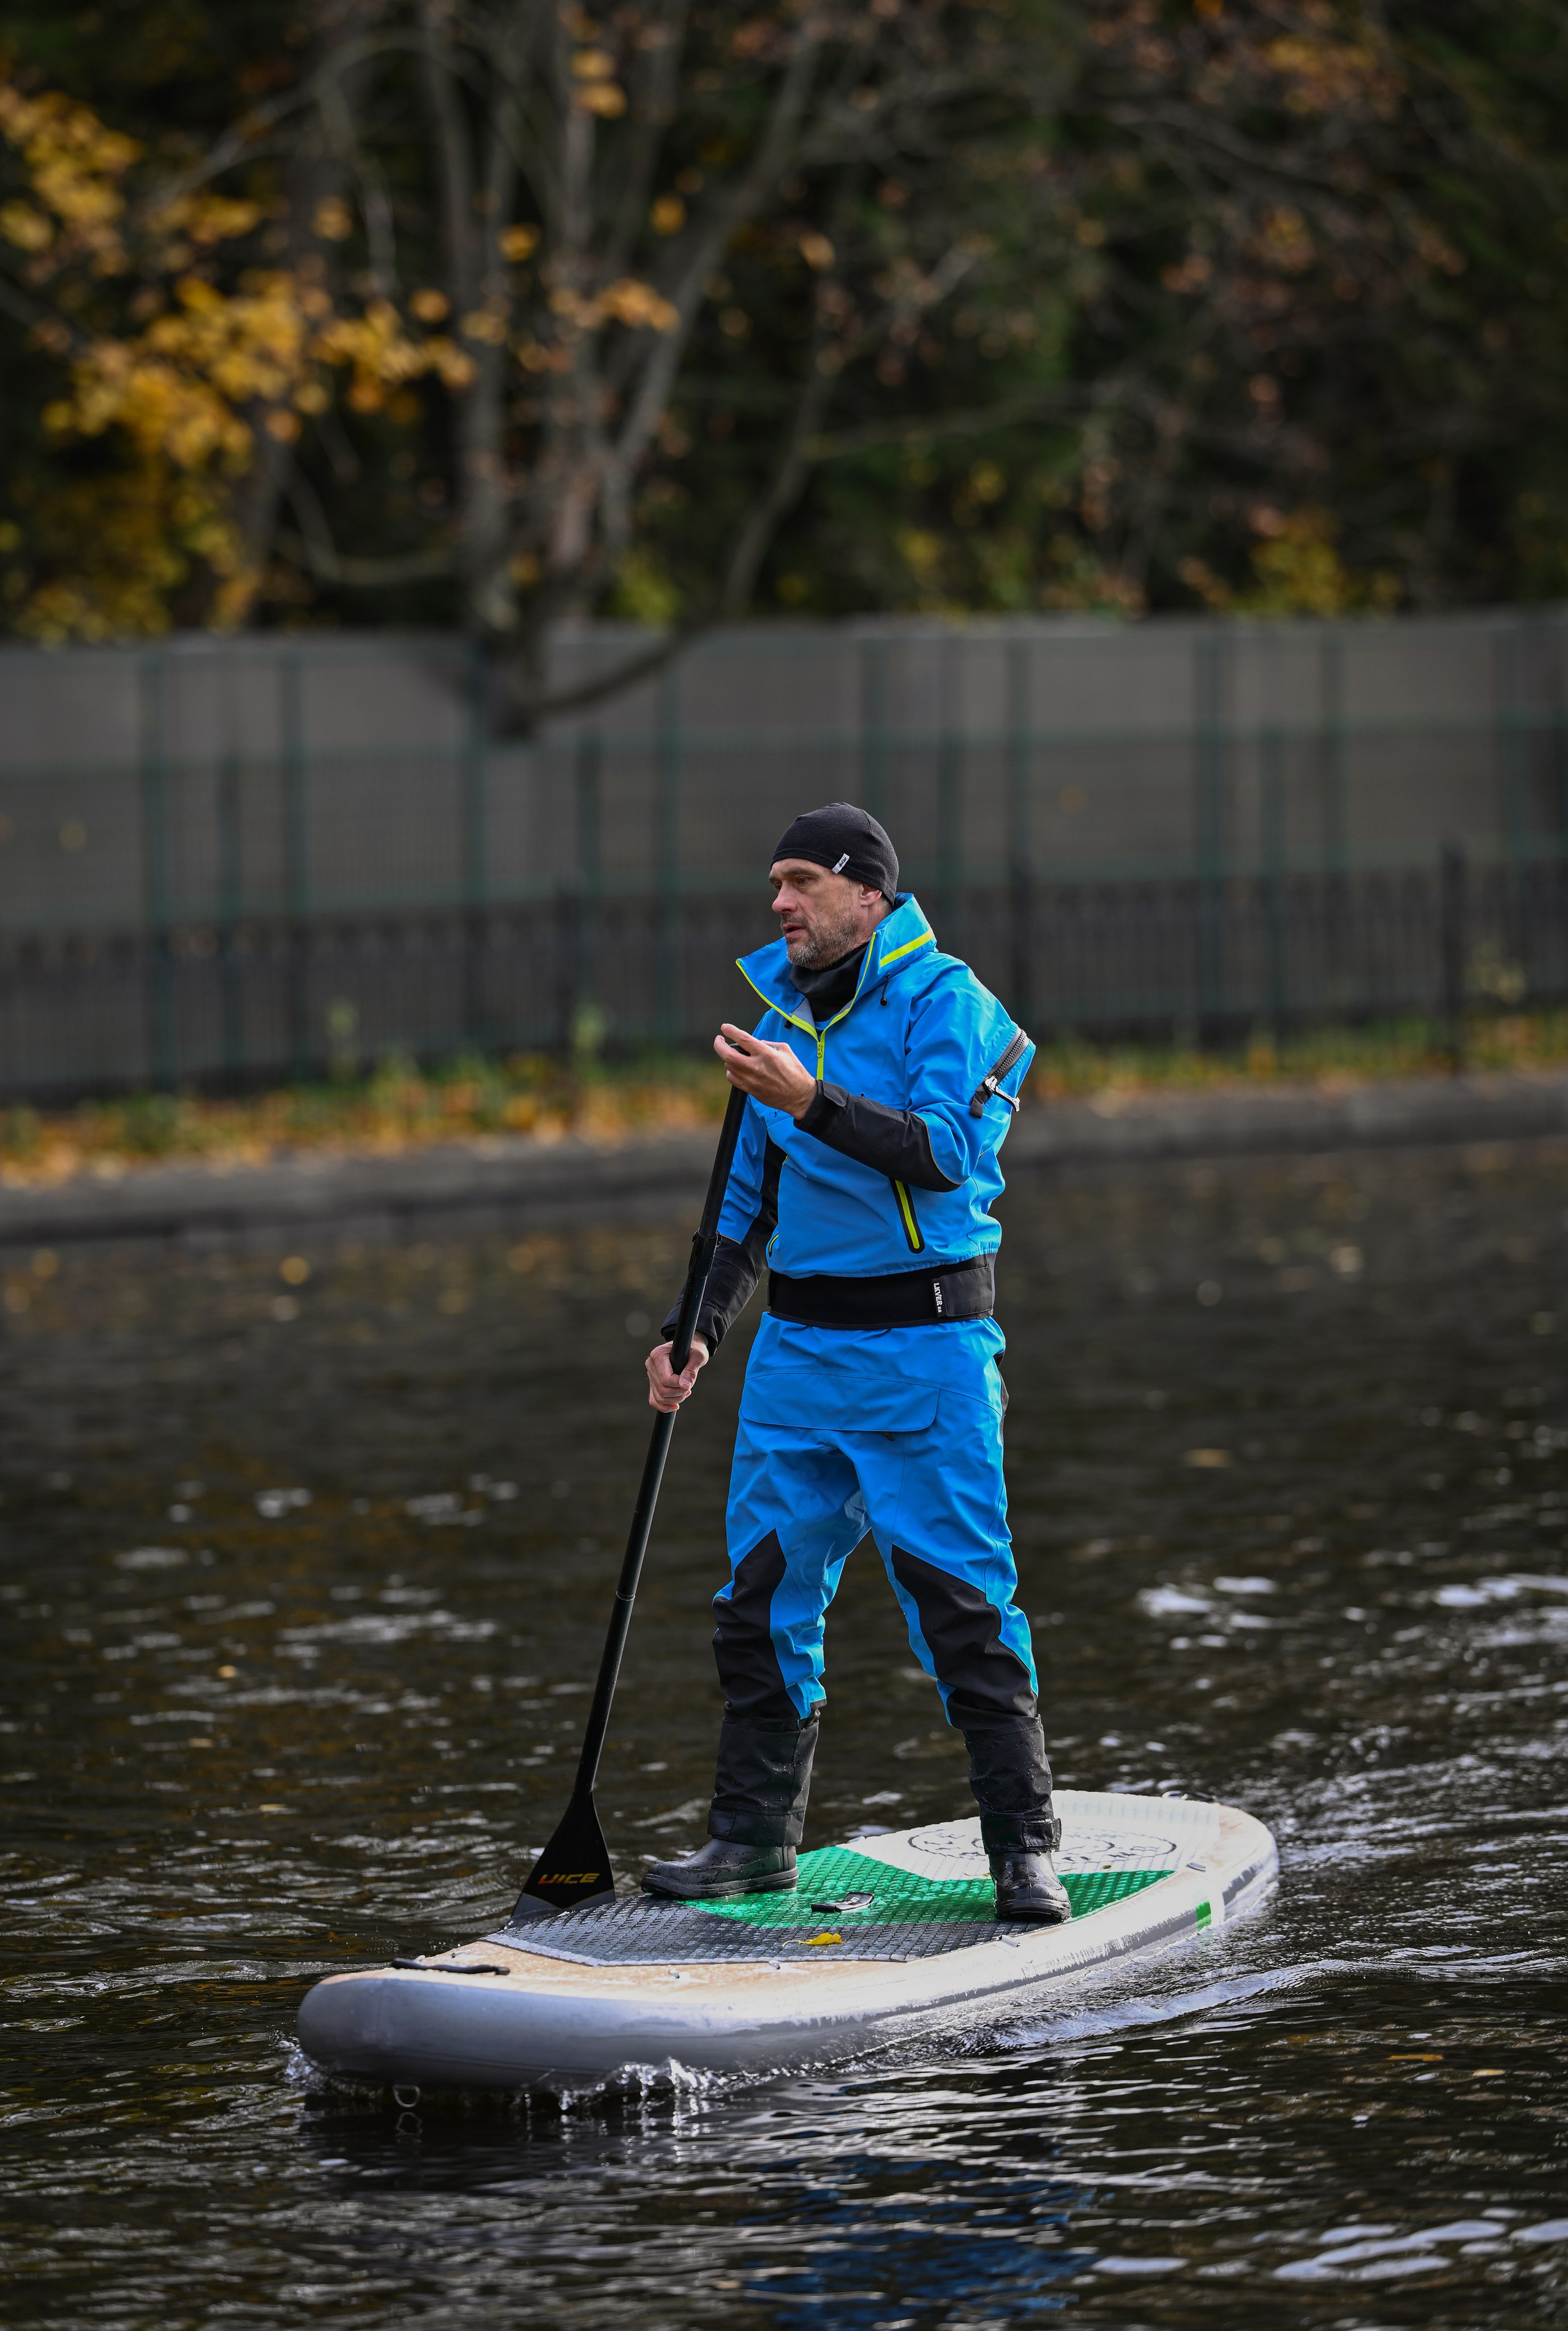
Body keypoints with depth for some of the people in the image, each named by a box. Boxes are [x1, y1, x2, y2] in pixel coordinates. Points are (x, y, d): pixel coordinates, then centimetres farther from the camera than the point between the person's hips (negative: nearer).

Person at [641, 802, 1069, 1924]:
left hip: (924, 1348, -6)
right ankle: (756, 1837, 15)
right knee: (765, 1593, 5)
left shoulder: (942, 1000, -7)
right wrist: (698, 1333, 13)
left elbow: (941, 1153, -22)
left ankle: (1026, 1848, -2)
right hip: (799, 1348, 7)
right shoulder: (784, 1019, 14)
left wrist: (810, 1100, -31)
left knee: (964, 1600, -7)